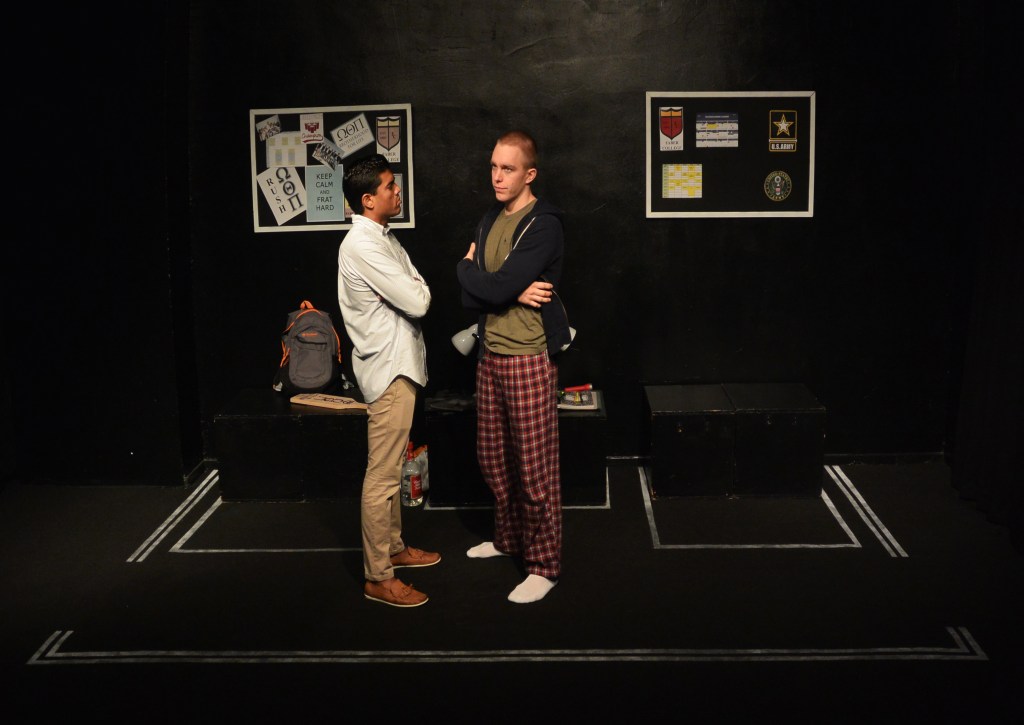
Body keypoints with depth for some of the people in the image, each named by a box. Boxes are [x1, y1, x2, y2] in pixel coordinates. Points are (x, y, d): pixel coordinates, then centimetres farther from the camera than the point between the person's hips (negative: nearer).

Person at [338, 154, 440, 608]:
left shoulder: (381, 238, 13)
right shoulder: (362, 246, -20)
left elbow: (409, 293, 14)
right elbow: (417, 301, -20)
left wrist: (414, 290, -6)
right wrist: (421, 289, -1)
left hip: (398, 364, 10)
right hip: (388, 369, -10)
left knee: (391, 469, 20)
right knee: (382, 476, -3)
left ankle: (393, 547, 34)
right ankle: (378, 577, 6)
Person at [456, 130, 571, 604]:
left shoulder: (543, 225, -13)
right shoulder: (489, 222, 12)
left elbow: (494, 288, -22)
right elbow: (469, 296, 4)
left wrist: (470, 268, -2)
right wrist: (512, 293, -14)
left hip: (529, 358, -8)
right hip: (490, 355, 8)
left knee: (535, 468, 0)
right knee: (494, 460, 18)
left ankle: (544, 565, 12)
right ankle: (509, 538, 37)